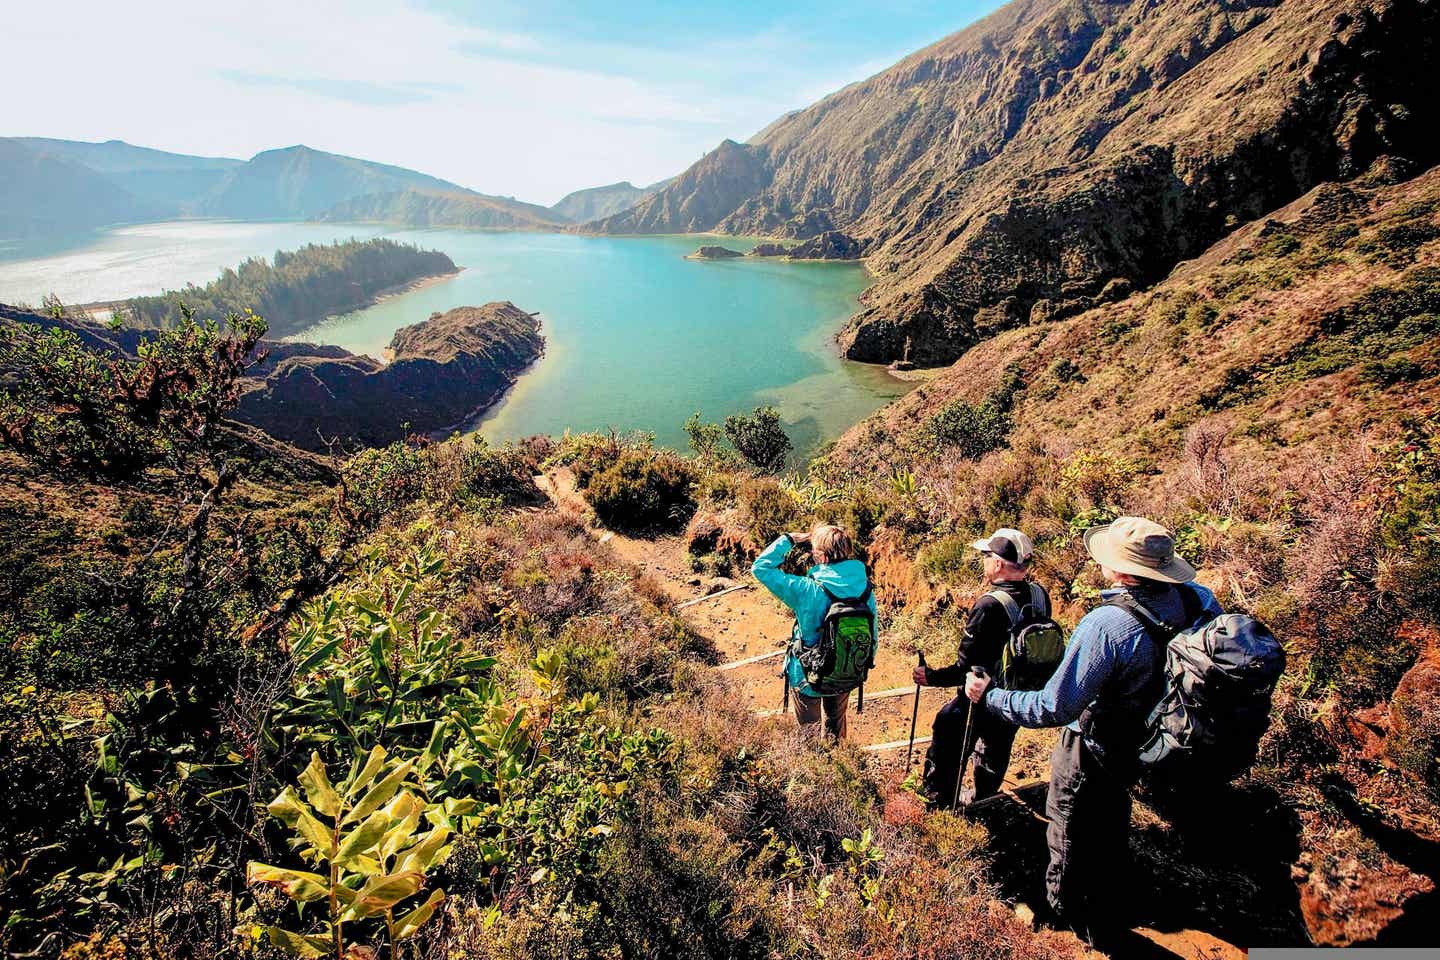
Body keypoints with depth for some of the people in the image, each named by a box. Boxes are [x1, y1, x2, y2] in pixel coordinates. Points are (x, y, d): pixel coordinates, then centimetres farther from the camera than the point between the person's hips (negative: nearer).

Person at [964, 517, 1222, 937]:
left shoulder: (1106, 624, -40)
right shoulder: (1195, 598, -19)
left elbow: (1054, 708, -37)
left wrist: (988, 696, -26)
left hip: (1092, 749, -7)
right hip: (1146, 742, 8)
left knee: (1071, 831, 19)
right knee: (1112, 827, 31)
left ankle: (1063, 913, 43)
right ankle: (1103, 915, 53)